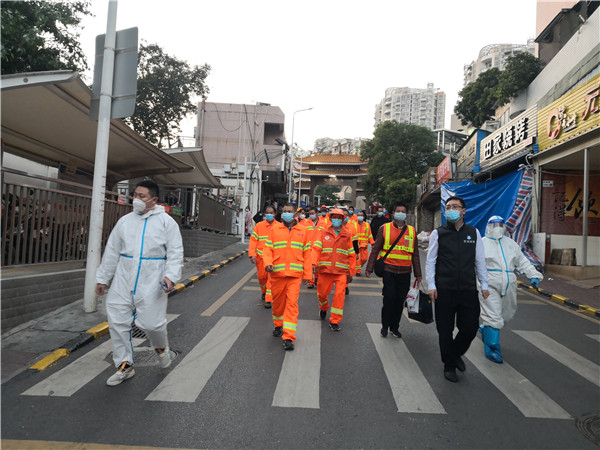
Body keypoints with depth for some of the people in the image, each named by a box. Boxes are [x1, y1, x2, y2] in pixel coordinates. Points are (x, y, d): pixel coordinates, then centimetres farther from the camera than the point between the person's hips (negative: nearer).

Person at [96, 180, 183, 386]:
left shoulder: (166, 222, -2)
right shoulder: (125, 221, 11)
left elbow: (175, 252, -6)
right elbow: (112, 251, 15)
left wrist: (170, 275, -19)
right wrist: (102, 278, 15)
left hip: (151, 282, -4)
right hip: (123, 280, 5)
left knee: (151, 322, -4)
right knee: (117, 322, 5)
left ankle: (161, 348, 31)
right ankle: (125, 366, 22)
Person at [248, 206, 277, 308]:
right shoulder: (259, 225, 2)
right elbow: (253, 240, 2)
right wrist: (252, 255, -7)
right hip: (261, 256, 1)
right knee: (262, 276, 13)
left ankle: (268, 299, 0)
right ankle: (264, 292, 42)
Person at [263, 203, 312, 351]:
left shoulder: (302, 230, 7)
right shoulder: (274, 229, 6)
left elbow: (307, 253, 9)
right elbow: (268, 249, 5)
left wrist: (307, 274, 6)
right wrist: (268, 263, -14)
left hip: (295, 274, -1)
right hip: (277, 273, 1)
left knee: (292, 303, -7)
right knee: (278, 302, 14)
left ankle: (288, 337, -3)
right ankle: (278, 325, 39)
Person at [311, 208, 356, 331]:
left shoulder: (347, 235, 8)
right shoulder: (323, 233, 8)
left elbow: (351, 255, 11)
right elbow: (316, 248, -1)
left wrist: (351, 272, 9)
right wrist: (314, 263, -17)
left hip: (342, 271, 0)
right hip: (325, 270, 1)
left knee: (339, 295, -8)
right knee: (322, 293, 10)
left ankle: (334, 321, 7)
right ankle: (323, 308, 44)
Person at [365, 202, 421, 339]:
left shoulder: (412, 231, 10)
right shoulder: (384, 228, 2)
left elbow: (415, 254, 14)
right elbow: (375, 249, 4)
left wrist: (418, 274, 13)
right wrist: (369, 269, 1)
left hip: (405, 272, 3)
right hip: (389, 270, -3)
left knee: (400, 301, 7)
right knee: (389, 298, -4)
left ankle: (394, 327, 25)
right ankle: (385, 326, 17)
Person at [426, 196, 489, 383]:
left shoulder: (474, 232, 5)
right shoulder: (438, 233, -1)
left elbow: (480, 260, 9)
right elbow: (431, 261, 1)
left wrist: (484, 285, 8)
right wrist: (431, 285, -4)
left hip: (468, 290, 2)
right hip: (444, 290, -2)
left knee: (470, 327, 6)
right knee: (445, 331, 7)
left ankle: (456, 353, 37)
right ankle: (449, 366, 28)